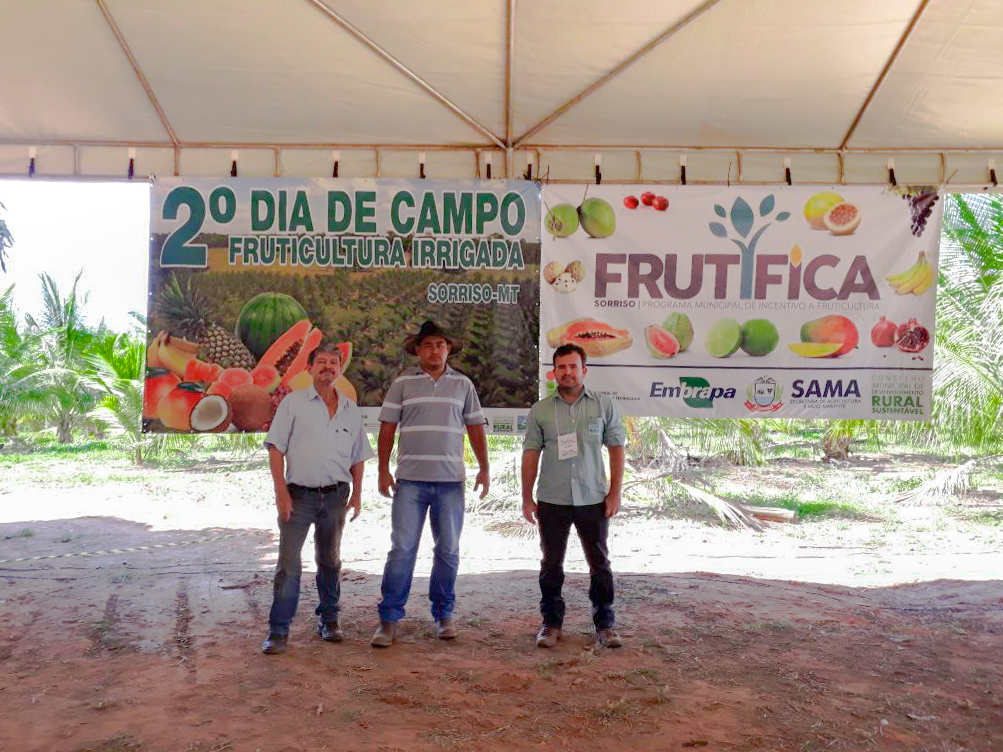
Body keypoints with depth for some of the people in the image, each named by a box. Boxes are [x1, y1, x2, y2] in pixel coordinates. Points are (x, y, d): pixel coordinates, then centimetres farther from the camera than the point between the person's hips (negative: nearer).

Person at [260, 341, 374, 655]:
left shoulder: (350, 409, 11)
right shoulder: (293, 402, 1)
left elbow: (358, 457, 16)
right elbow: (276, 449, -3)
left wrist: (356, 494, 8)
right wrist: (281, 493, -10)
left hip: (335, 496, 3)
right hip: (299, 494, -3)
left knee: (330, 561, 13)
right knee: (289, 563, -5)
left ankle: (328, 620, 27)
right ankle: (278, 631, 2)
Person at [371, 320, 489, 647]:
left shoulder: (463, 384, 10)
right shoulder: (403, 383, 5)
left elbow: (475, 428, 12)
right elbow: (387, 428, 4)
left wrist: (484, 468, 5)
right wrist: (383, 470, -3)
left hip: (450, 481, 2)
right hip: (410, 479, -2)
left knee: (448, 551, 8)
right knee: (402, 549, -4)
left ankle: (443, 614, 22)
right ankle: (389, 618, 4)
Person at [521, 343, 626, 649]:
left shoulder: (604, 405, 2)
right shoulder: (540, 411, 3)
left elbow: (616, 449, 4)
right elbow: (530, 455, 4)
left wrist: (615, 493, -2)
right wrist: (527, 498, 1)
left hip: (593, 499, 0)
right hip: (552, 501, 1)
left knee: (600, 563, 6)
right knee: (551, 564, 8)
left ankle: (605, 624, 18)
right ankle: (551, 623, 20)